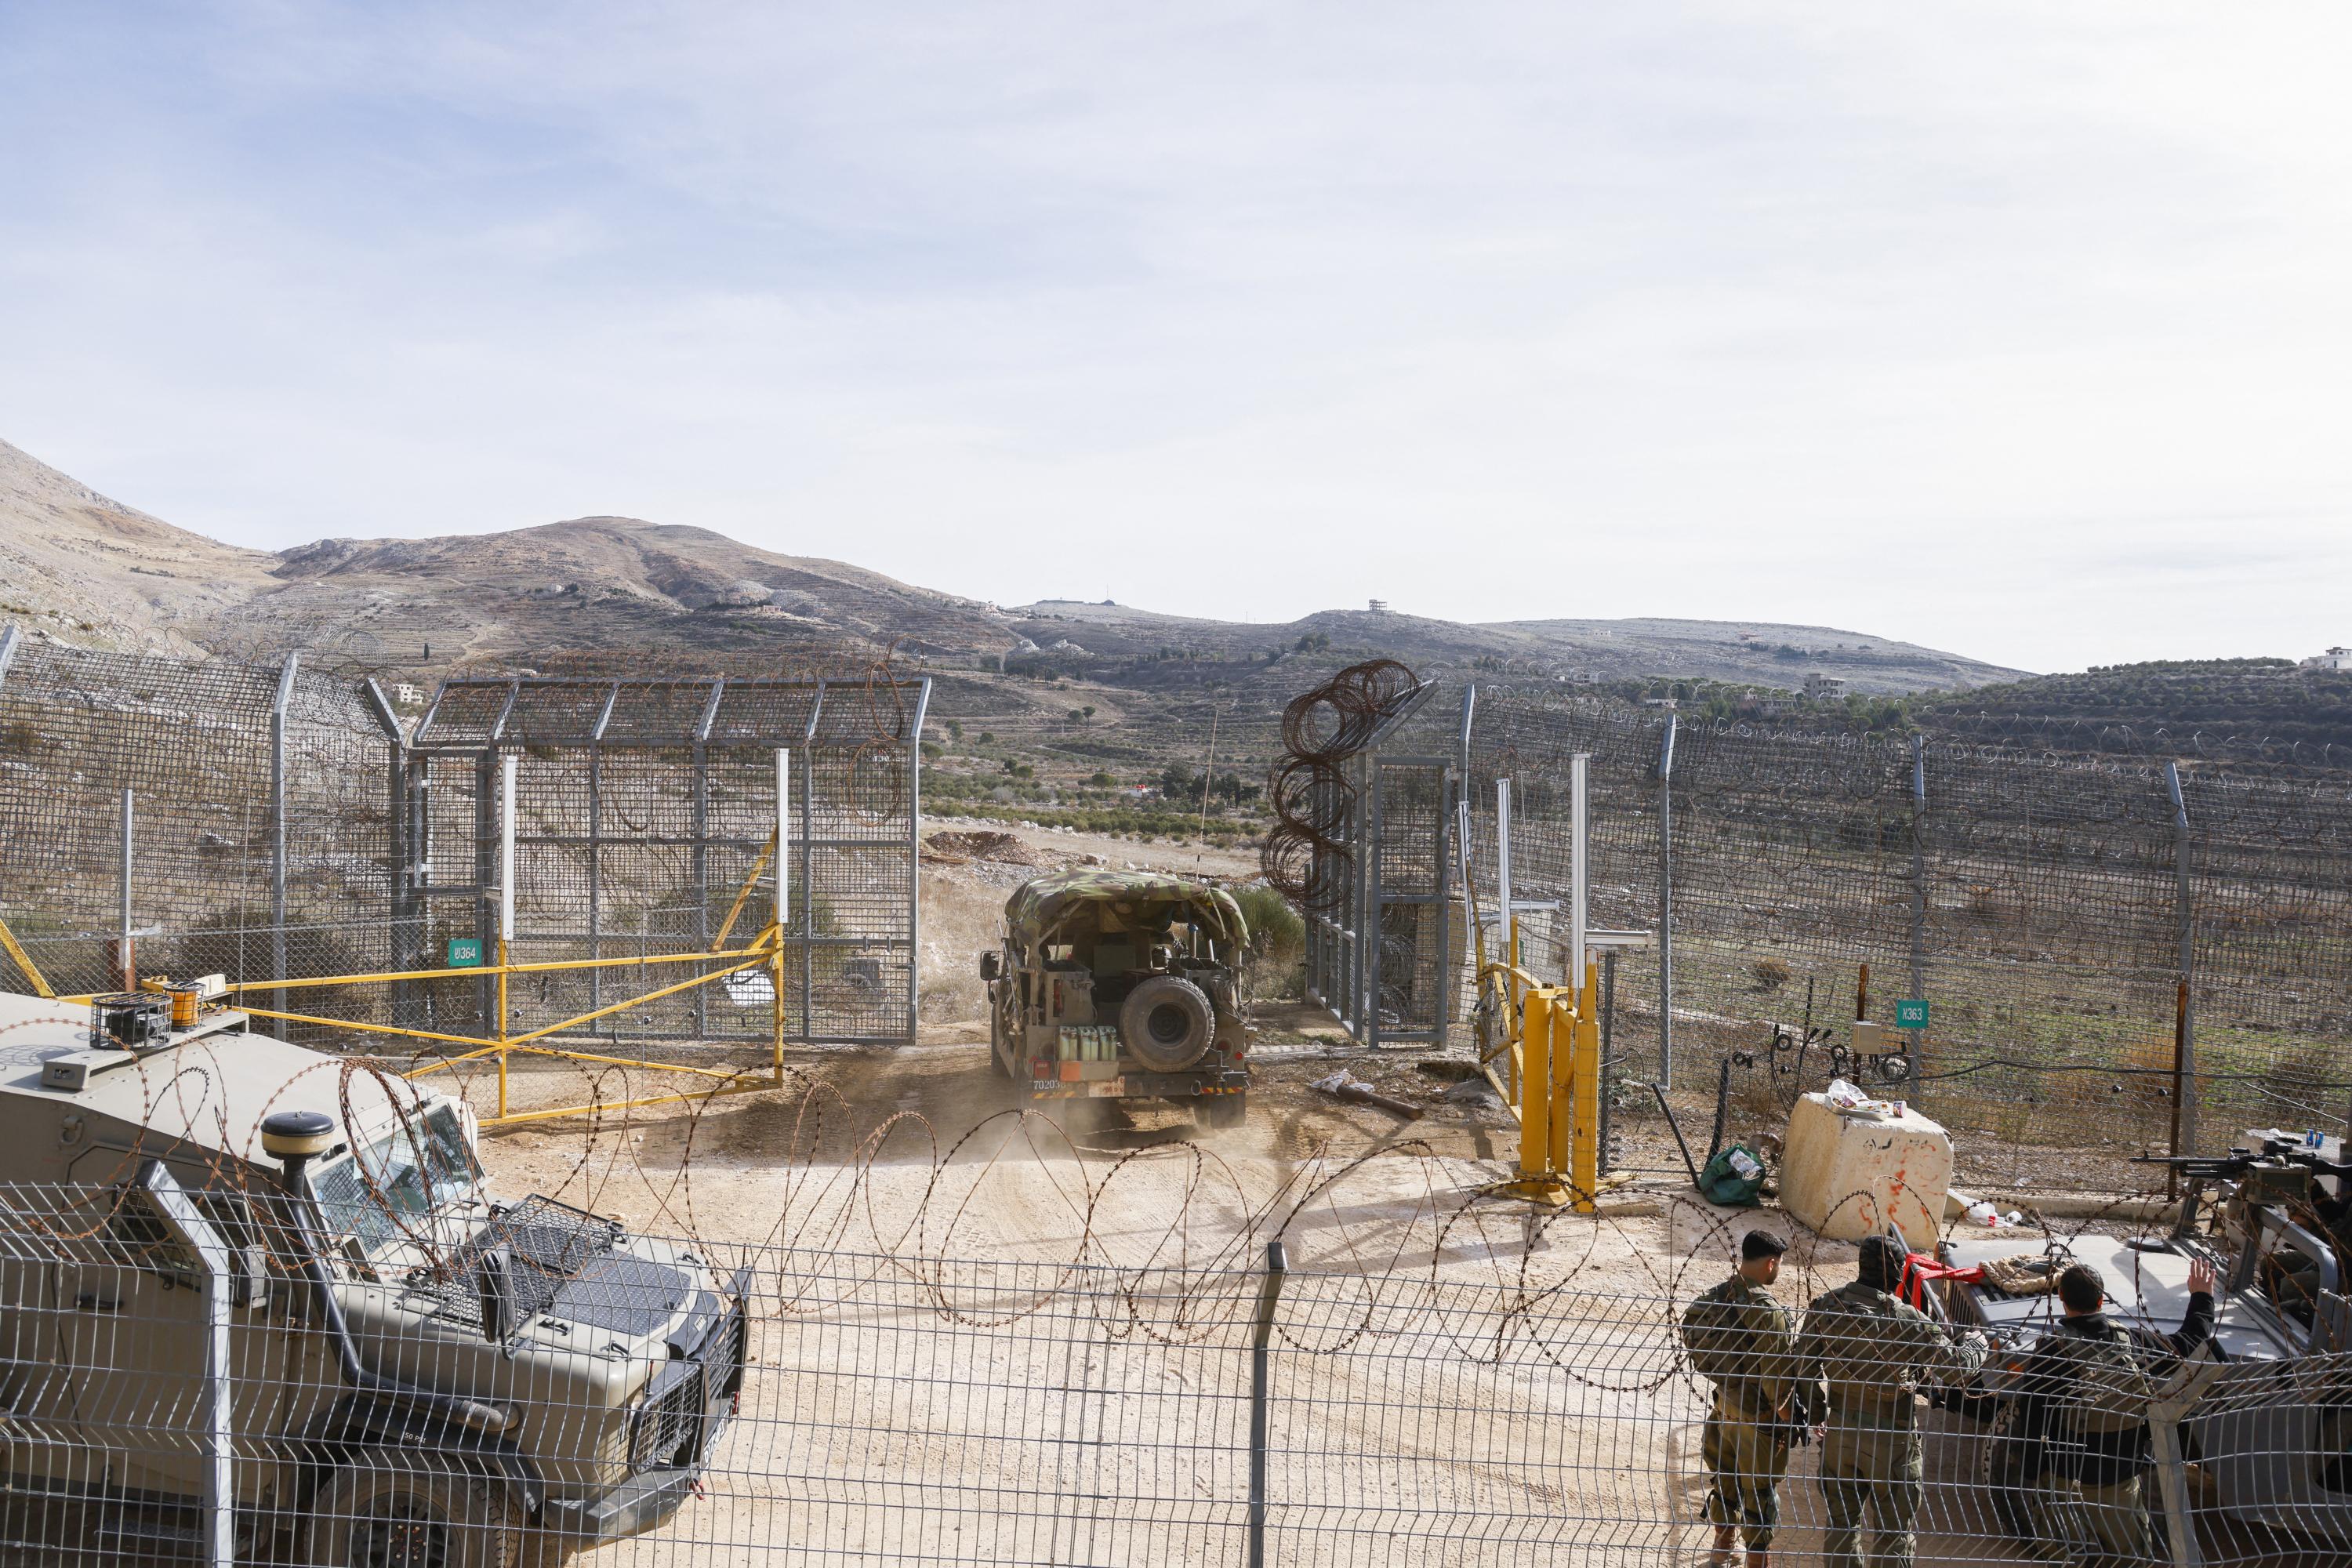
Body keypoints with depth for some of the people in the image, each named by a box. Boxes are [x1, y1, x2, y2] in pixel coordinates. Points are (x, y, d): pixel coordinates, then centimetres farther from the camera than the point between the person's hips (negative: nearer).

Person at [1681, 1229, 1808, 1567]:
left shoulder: (1716, 1297, -3)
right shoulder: (1766, 1310, -26)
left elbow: (1696, 1341, 6)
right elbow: (1775, 1374, -23)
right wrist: (1791, 1418, -9)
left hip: (1724, 1408, 7)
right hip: (1759, 1418, -7)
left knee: (1726, 1478, 23)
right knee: (1760, 1490, 7)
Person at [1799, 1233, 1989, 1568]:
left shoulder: (1824, 1308, -8)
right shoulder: (1906, 1320, -22)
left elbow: (1806, 1370, -2)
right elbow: (1956, 1367, -15)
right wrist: (1975, 1342, 6)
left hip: (1838, 1431, 4)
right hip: (1889, 1439, -4)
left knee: (1841, 1523, 19)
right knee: (1895, 1530, 13)